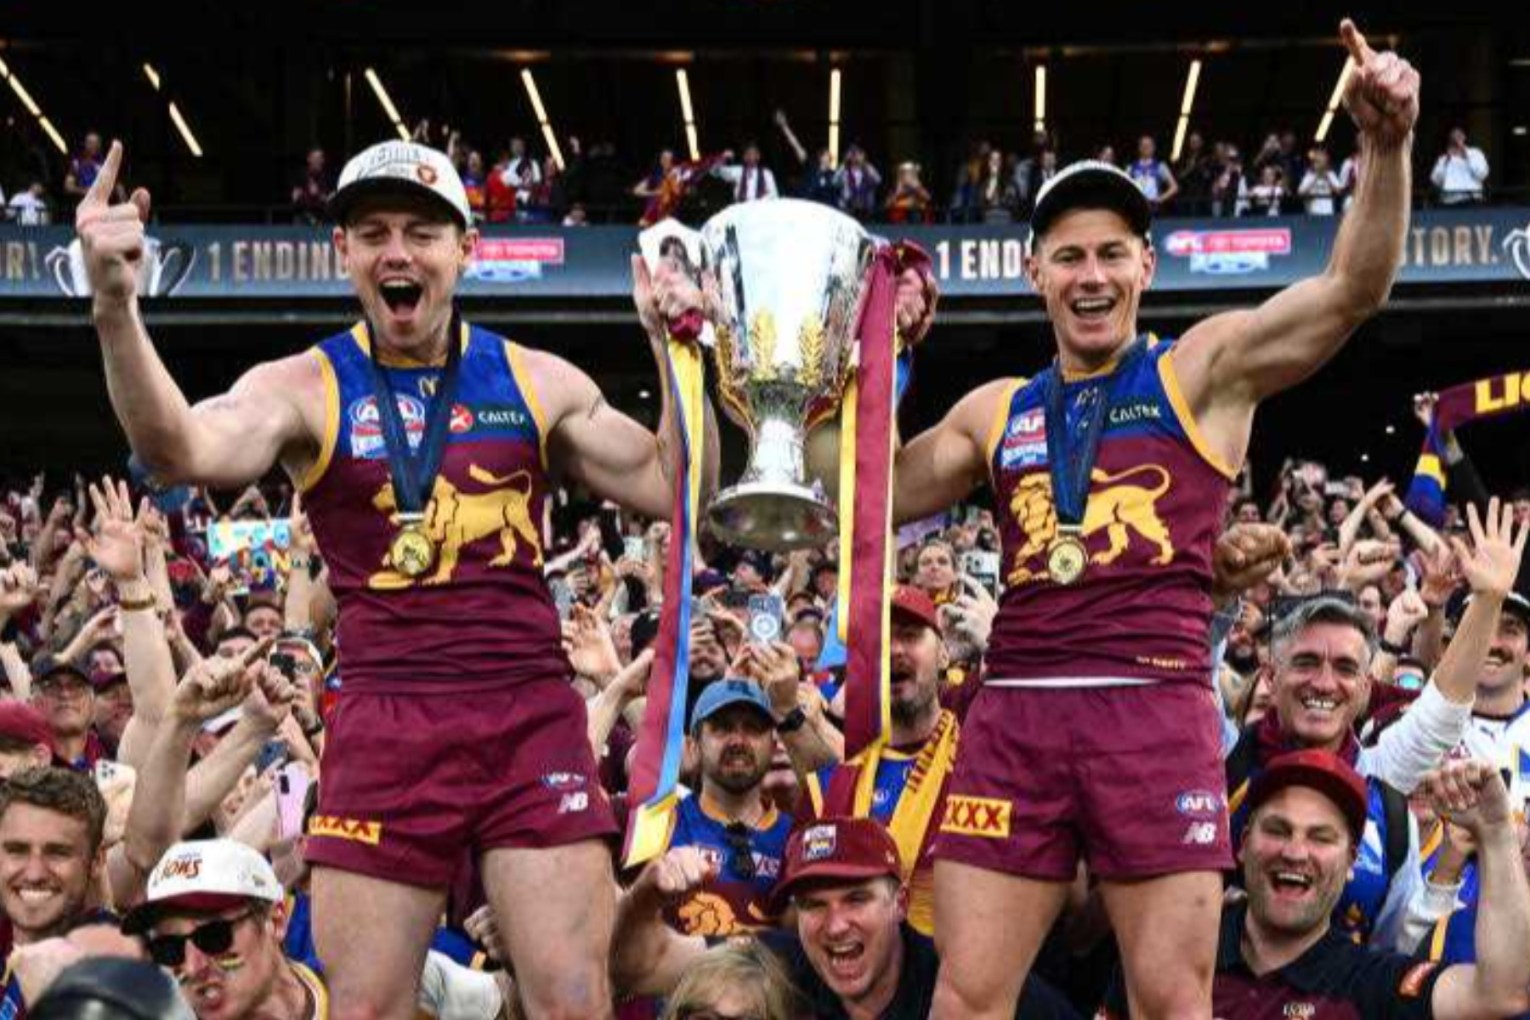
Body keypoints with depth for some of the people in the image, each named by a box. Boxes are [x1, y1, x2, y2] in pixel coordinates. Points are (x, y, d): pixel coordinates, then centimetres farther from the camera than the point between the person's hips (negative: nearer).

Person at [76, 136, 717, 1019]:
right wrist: (117, 306, -34)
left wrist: (672, 349, 0)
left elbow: (671, 489, 11)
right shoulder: (304, 388, 1)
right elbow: (182, 451, -18)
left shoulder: (538, 382, 9)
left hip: (532, 717, 1)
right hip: (386, 726, -1)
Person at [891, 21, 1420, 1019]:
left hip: (1155, 709, -3)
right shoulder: (996, 411, 19)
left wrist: (1386, 144, -21)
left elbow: (1354, 289, -6)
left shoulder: (1206, 367, 7)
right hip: (1016, 712, 3)